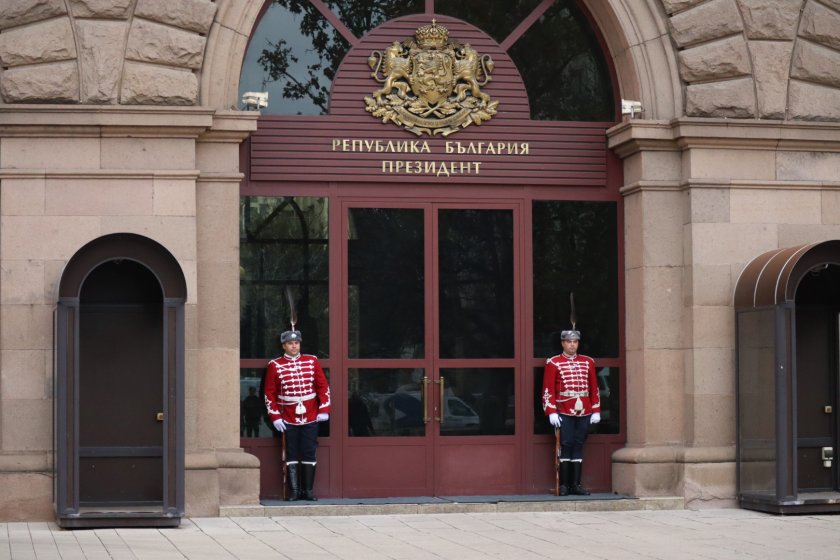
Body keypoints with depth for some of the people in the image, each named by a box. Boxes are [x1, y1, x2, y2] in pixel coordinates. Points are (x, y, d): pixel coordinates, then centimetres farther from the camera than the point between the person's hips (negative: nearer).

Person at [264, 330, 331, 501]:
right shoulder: (275, 365, 0)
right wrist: (275, 416, -5)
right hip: (288, 419, -1)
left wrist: (324, 410, -2)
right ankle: (294, 491, 4)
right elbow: (270, 393, 1)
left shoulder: (312, 361, 4)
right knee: (292, 455, 1)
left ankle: (308, 490, 7)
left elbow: (323, 386, 6)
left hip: (310, 417, 1)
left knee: (309, 454, 2)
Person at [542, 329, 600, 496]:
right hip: (564, 413, -3)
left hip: (584, 413, 3)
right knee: (566, 445, -5)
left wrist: (596, 411, 7)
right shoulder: (553, 363, 1)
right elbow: (548, 390, -2)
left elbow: (594, 388, 13)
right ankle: (564, 485, 0)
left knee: (578, 446, 5)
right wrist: (551, 412, -10)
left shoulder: (588, 362, 11)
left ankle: (576, 484, 8)